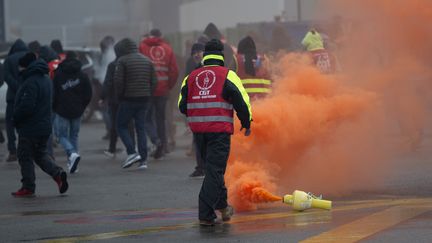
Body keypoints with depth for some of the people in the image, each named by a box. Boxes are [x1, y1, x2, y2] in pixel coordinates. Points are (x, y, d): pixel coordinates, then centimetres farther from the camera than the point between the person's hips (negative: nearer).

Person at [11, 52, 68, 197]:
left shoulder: (31, 82, -21)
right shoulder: (46, 79, 10)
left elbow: (26, 106, -26)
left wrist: (16, 119, -9)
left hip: (29, 128, -9)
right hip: (44, 126, 9)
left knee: (25, 157, 3)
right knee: (40, 154, 20)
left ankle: (28, 187, 7)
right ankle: (57, 173, 0)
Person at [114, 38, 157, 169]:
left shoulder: (122, 61, -7)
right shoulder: (147, 60, 11)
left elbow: (118, 81, -13)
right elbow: (154, 80, 8)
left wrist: (119, 97, 0)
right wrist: (148, 95, 11)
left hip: (128, 99, -5)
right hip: (144, 100, 5)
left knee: (121, 126, 7)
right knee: (141, 128, 9)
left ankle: (132, 152, -10)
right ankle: (143, 160, 3)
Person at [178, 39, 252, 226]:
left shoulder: (191, 77, 10)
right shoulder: (227, 75, -3)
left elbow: (182, 106, 13)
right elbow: (242, 101, -5)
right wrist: (246, 123, 10)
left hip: (198, 131, 5)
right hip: (219, 131, -5)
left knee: (213, 168, 18)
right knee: (214, 170, -4)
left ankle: (221, 205, 23)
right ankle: (205, 214, -8)